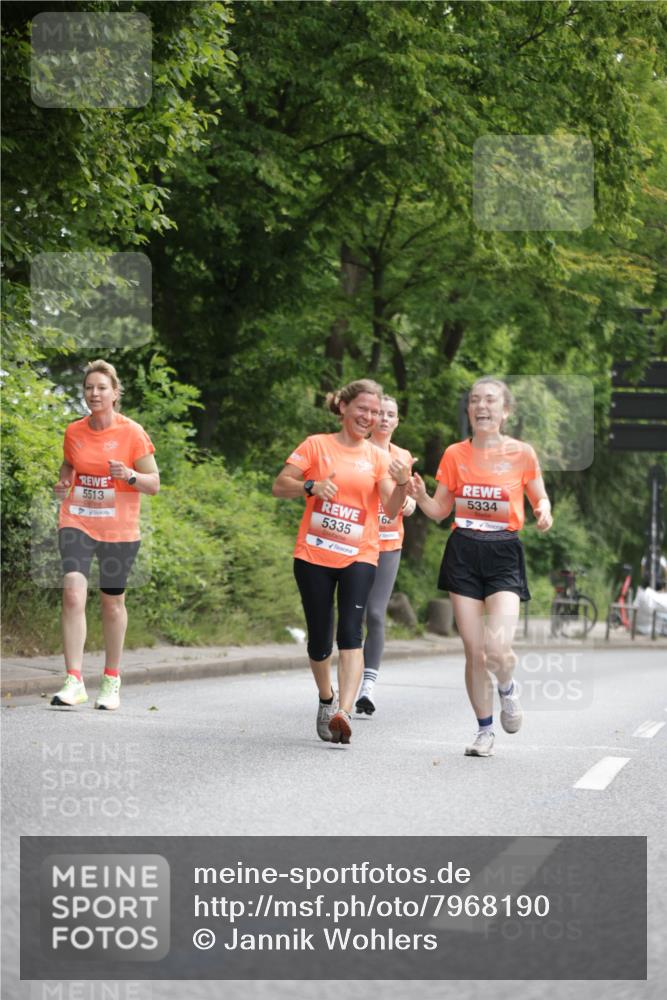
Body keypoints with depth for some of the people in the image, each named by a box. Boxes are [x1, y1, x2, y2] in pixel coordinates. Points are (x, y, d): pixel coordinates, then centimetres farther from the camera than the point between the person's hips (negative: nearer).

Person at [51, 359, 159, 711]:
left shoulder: (132, 433, -7)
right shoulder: (74, 431, 3)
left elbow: (154, 483, -4)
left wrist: (129, 475, -24)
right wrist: (64, 483, 1)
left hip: (119, 529, -2)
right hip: (77, 523, 2)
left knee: (113, 601, 9)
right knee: (73, 593, -16)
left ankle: (111, 680, 27)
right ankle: (74, 681, -16)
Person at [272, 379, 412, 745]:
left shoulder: (378, 458, 8)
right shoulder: (317, 445, 3)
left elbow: (391, 509, -1)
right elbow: (279, 486, -1)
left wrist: (402, 484, -21)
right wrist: (312, 486, -19)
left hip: (358, 556, 0)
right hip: (314, 554, 0)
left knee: (350, 634, -18)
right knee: (319, 639, 6)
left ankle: (343, 712, -30)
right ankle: (326, 700, 33)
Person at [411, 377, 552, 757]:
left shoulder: (522, 454, -1)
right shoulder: (455, 455, 5)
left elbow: (541, 499, 10)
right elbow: (440, 510, 11)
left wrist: (544, 512, -13)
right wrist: (421, 497, -11)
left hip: (504, 554, -2)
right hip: (464, 554, 2)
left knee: (497, 648, -17)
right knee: (474, 651, 1)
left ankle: (507, 689, 18)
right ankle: (485, 729, 18)